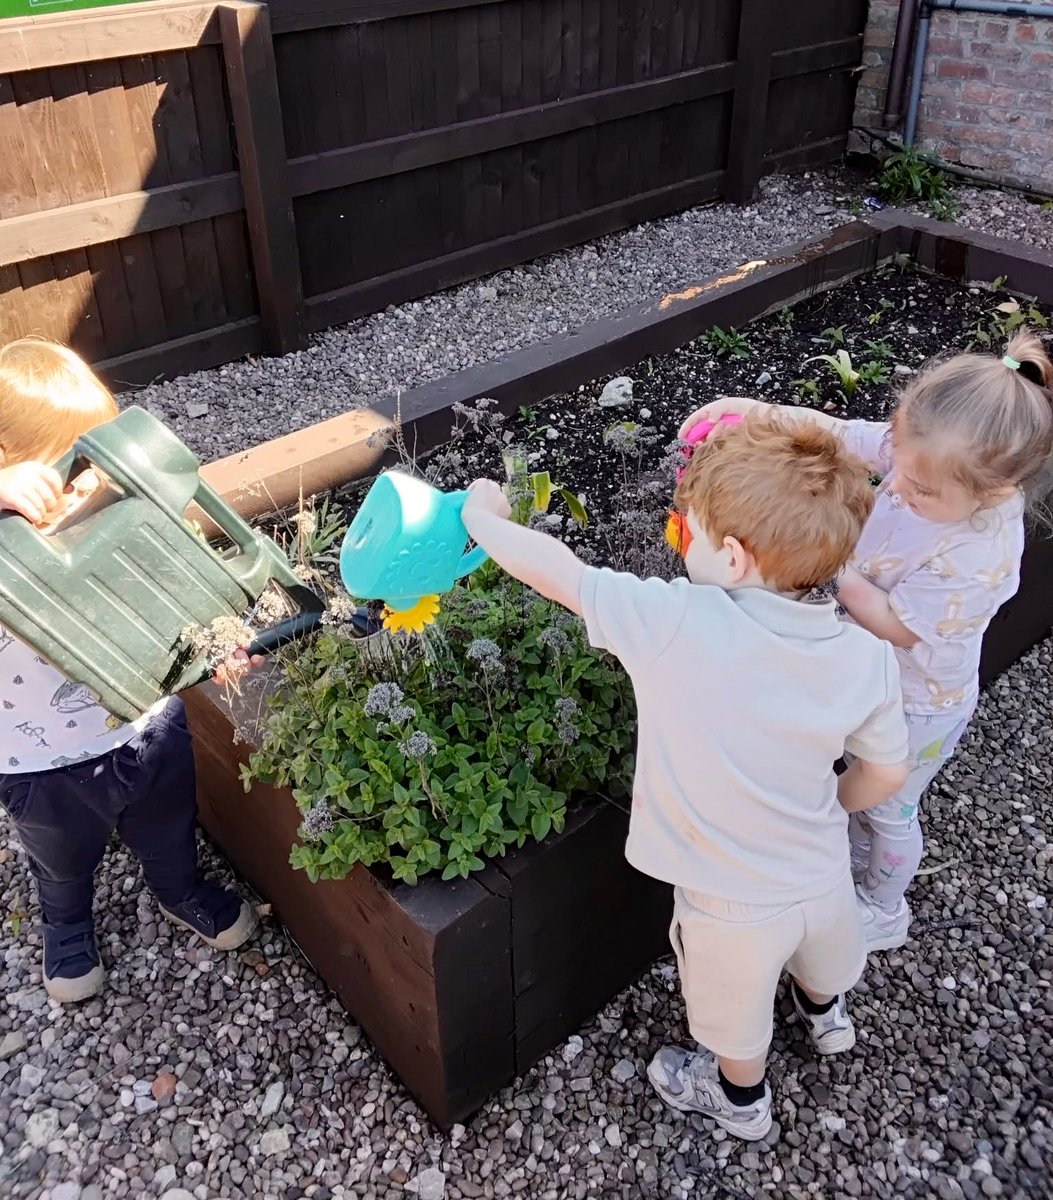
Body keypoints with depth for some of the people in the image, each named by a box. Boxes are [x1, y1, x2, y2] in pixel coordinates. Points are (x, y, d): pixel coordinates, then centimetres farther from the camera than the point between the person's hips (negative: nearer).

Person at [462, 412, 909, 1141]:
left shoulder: (676, 624, -34)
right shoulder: (867, 655, -19)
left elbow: (555, 571, -25)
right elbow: (885, 773, -5)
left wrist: (482, 516, -7)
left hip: (735, 903, -4)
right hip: (824, 872, 4)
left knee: (736, 1017, 28)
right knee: (820, 953, 38)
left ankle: (742, 1100, 58)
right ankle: (826, 1014, 70)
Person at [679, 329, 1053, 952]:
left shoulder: (976, 561, -41)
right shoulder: (927, 453, -25)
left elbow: (893, 626, -29)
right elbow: (842, 434, -16)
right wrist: (758, 410, -32)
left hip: (916, 708, -6)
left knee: (889, 808, 22)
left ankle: (884, 908, 52)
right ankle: (859, 857, 63)